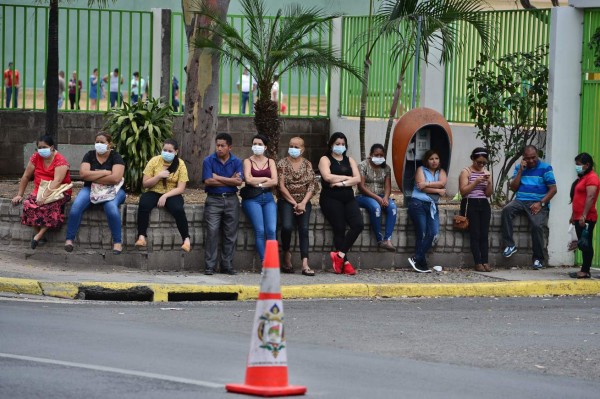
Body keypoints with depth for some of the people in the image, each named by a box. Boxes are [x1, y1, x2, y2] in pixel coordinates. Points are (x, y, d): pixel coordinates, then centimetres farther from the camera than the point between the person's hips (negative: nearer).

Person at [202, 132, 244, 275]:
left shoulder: (236, 162, 6)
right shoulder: (208, 161, 1)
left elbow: (239, 182, -8)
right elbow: (208, 181, -12)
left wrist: (218, 177, -9)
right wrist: (229, 181, -7)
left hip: (231, 200, 2)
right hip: (214, 199, -2)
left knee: (230, 234, 3)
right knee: (212, 232, -11)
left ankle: (227, 265, 10)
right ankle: (209, 266, -8)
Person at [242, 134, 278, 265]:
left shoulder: (270, 162, 17)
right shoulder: (248, 161, 10)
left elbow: (274, 181, 3)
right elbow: (248, 179, -6)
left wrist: (259, 184, -5)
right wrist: (266, 179, 1)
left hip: (268, 197, 2)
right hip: (252, 199, -2)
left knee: (272, 230, -16)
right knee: (260, 230, -16)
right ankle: (264, 262, -15)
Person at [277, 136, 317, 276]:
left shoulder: (307, 164, 10)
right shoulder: (282, 163, 3)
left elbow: (311, 186, 4)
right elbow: (281, 186, -4)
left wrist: (303, 203, -11)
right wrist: (294, 203, -11)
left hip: (304, 201, 2)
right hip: (286, 200, -2)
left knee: (304, 228, -20)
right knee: (287, 226, -27)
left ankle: (305, 264, -29)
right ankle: (287, 256, -4)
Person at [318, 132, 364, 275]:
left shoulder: (349, 161, 20)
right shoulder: (325, 160, 6)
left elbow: (357, 179, 5)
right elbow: (328, 177, -13)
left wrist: (342, 183, -10)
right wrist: (347, 178, -2)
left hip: (348, 198, 5)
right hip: (331, 198, -5)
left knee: (358, 224, -16)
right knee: (339, 229, -12)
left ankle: (340, 254, -10)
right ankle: (345, 262, -9)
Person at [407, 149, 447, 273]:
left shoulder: (441, 172, 17)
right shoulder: (421, 170, 5)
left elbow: (442, 183, -4)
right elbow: (421, 186, -9)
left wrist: (427, 184, -13)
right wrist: (438, 190, -6)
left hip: (432, 206, 4)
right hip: (418, 203, -4)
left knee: (433, 233, -12)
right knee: (421, 234, -8)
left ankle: (416, 259, -7)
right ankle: (421, 262, -1)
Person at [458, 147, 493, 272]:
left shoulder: (487, 173, 16)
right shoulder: (466, 172, 2)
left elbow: (488, 194, 12)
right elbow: (463, 191, -8)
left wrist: (489, 182, -5)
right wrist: (476, 181, -16)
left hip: (484, 205, 4)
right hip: (470, 204, -4)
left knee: (484, 234, -6)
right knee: (475, 234, -13)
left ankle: (485, 262, -10)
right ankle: (478, 263, -15)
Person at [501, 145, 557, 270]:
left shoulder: (545, 168, 2)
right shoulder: (519, 167, 14)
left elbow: (553, 189, -2)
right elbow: (513, 188, 7)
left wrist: (541, 203, -13)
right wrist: (520, 171, -2)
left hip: (538, 204, -3)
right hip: (520, 201, 3)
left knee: (537, 225, -27)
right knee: (506, 210, -27)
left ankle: (538, 259, -14)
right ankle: (510, 245, -25)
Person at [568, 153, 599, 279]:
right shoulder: (582, 177, 21)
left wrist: (584, 215, -25)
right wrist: (574, 215, 23)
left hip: (586, 218, -10)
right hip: (579, 218, 10)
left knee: (586, 244, -9)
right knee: (583, 244, 10)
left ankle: (585, 271, -10)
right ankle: (584, 270, 12)